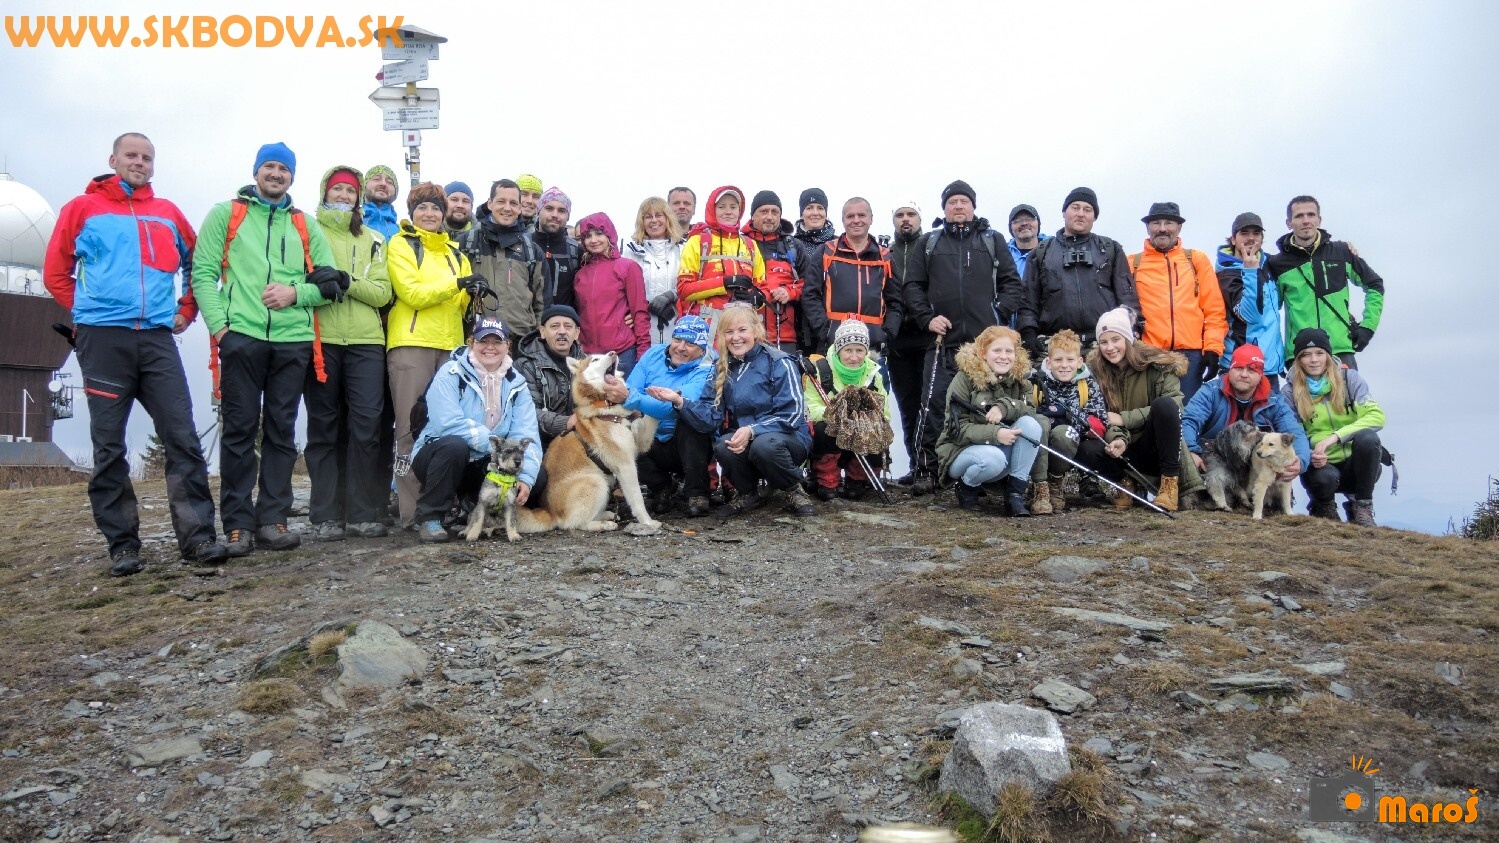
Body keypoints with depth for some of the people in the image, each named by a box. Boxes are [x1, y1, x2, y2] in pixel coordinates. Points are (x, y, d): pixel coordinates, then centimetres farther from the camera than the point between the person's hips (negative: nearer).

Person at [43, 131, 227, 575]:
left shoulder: (168, 213, 14)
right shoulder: (82, 209, 9)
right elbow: (56, 272, 12)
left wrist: (187, 311, 16)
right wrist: (87, 311, 6)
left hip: (157, 339, 2)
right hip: (103, 339, -1)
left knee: (183, 438, -6)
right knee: (109, 446, 0)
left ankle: (197, 535, -5)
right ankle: (122, 544, 6)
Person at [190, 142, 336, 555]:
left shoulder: (307, 226, 18)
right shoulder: (225, 214, 11)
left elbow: (330, 284, 13)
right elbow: (203, 273, 1)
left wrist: (296, 293, -7)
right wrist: (219, 324, -11)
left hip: (293, 340, 3)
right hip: (241, 336, -3)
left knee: (281, 431, 5)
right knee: (240, 429, -2)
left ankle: (273, 518, 10)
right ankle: (238, 524, 4)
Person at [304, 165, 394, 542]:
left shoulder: (373, 240, 18)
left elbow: (382, 293, 4)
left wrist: (347, 281, -10)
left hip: (365, 342, 1)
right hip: (320, 340, -1)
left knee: (366, 425, -5)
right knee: (324, 427, 0)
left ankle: (364, 513, 1)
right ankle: (326, 515, 4)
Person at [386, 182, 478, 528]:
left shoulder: (454, 252, 20)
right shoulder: (400, 245, 5)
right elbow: (412, 293, -8)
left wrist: (472, 293, -3)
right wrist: (456, 283, -15)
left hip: (450, 345, 5)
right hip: (411, 344, -5)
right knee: (412, 429, -6)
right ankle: (413, 512, -5)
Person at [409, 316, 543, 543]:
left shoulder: (515, 383, 1)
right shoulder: (451, 373, -12)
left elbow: (526, 434, -10)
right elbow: (448, 423, -27)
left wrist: (526, 477, -26)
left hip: (482, 466, 4)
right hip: (438, 454, -4)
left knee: (537, 474, -18)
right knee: (454, 445, -37)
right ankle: (429, 518, -18)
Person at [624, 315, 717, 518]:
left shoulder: (706, 371, -13)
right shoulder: (654, 354, 3)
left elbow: (675, 408, -30)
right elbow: (631, 389, -7)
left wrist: (630, 398, -39)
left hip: (690, 446, -4)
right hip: (656, 445, 4)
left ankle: (697, 494, -20)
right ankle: (662, 488, 3)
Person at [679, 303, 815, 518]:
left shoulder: (779, 363, -10)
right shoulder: (721, 370, 4)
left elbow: (792, 414, -16)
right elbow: (711, 417, -7)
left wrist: (752, 430, -29)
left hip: (787, 437, -4)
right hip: (742, 440, 4)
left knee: (764, 444, -37)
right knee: (722, 447, -29)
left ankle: (795, 490, -7)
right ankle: (748, 494, 2)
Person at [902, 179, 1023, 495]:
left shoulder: (993, 240, 13)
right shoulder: (929, 242, 13)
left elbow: (1012, 282, 10)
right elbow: (913, 285, 10)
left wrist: (999, 314, -3)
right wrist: (926, 317, -4)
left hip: (986, 340, 0)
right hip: (942, 340, 0)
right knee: (935, 406, -3)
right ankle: (926, 470, 3)